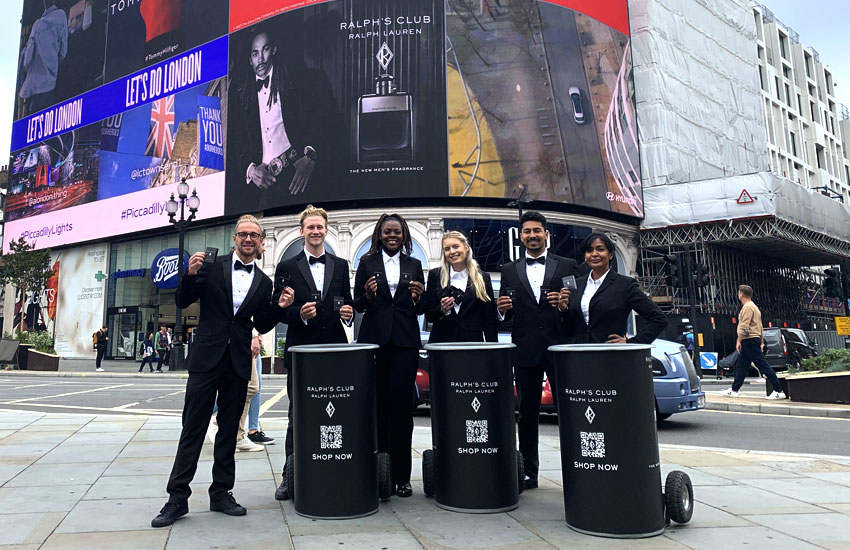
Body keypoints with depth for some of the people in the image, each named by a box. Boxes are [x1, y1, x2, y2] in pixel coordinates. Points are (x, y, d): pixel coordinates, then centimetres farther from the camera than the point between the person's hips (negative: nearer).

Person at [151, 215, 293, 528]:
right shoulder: (212, 266, 1)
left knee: (229, 431, 11)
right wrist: (191, 275, -17)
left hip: (238, 364, 3)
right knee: (192, 429, 2)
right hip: (207, 359, -2)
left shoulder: (263, 282, 9)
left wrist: (280, 307, -6)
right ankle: (177, 497, 11)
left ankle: (221, 493, 22)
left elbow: (262, 326, 11)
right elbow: (182, 302, 1)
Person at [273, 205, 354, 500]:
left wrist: (349, 313, -7)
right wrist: (299, 313, -17)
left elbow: (347, 303, 14)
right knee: (297, 416, 6)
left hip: (334, 349, 2)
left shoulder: (340, 265, 12)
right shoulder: (287, 267, 5)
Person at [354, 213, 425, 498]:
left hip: (405, 339, 1)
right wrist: (368, 295, -13)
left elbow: (420, 309, 14)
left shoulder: (414, 265, 14)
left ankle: (401, 476, 5)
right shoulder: (367, 262, 9)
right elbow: (357, 304, 7)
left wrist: (418, 298, -7)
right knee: (377, 402, 1)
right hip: (374, 338, 0)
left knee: (401, 403, -3)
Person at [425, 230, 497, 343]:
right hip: (441, 342, 0)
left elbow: (490, 320, 4)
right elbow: (428, 315, 4)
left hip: (473, 342, 0)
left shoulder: (483, 278, 4)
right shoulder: (435, 275, 4)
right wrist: (442, 310, -15)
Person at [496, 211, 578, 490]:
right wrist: (502, 309, -11)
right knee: (527, 413, 9)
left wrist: (567, 303, -16)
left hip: (560, 348, -1)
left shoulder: (567, 266, 7)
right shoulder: (509, 270, 12)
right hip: (525, 350, 2)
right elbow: (505, 314, 11)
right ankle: (528, 472, 19)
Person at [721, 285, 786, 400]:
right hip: (750, 341, 11)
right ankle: (734, 390, 17)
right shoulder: (753, 306, 20)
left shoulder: (747, 307, -13)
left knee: (763, 365, -8)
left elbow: (744, 326, -20)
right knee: (740, 366, 12)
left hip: (749, 340, -11)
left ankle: (778, 391, -5)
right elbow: (759, 326, 22)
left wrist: (739, 341, -18)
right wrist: (761, 341, 23)